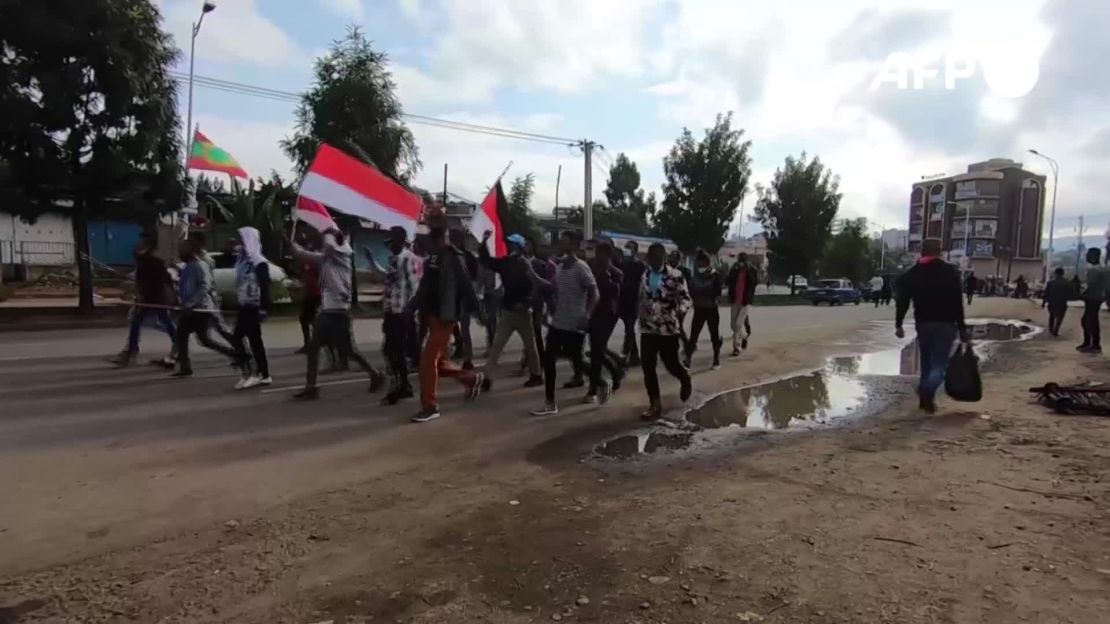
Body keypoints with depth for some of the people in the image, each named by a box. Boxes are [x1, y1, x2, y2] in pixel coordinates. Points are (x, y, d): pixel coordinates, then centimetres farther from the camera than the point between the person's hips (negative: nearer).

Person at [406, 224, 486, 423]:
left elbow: (466, 286, -12)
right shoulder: (432, 258, 13)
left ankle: (430, 407, 2)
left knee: (428, 360, -8)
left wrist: (478, 310, -12)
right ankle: (472, 379, 33)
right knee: (438, 361, 13)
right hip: (432, 315, 8)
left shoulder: (453, 258, -11)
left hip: (445, 317, -8)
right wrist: (412, 306, 13)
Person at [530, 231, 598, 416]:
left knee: (577, 361, 4)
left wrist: (586, 316, -26)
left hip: (574, 326, -7)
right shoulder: (560, 266, 10)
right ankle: (550, 404, 11)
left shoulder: (581, 268, -14)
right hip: (557, 322, 8)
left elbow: (594, 293, -18)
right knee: (548, 361, 3)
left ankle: (601, 384, 32)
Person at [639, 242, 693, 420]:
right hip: (647, 328, 5)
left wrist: (680, 310, -29)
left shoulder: (675, 275, -8)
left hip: (668, 328, -5)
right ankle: (655, 405, 11)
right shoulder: (645, 275, 10)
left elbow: (685, 297, -10)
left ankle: (685, 379, 41)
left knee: (671, 363, 4)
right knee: (647, 366, 0)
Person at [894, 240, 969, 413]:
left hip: (923, 323, 3)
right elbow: (958, 303, -7)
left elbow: (903, 302, 1)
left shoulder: (911, 274, 4)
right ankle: (927, 392, -26)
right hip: (945, 323, -3)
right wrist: (962, 328, -5)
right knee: (940, 363, -2)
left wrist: (898, 324, 5)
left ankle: (925, 397, 17)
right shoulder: (950, 272, -3)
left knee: (927, 362, 16)